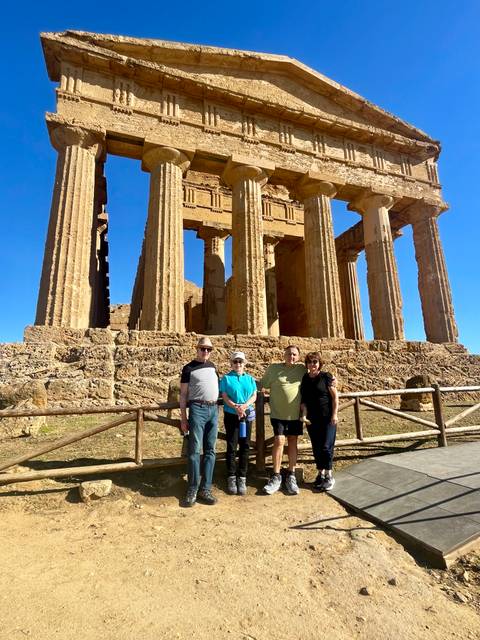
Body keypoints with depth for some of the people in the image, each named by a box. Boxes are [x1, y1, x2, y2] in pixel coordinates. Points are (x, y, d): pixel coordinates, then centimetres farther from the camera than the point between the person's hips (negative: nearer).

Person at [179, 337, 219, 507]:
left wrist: (217, 408, 14)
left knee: (210, 451, 7)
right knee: (195, 450, -3)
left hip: (213, 410, 5)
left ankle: (205, 489, 15)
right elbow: (183, 394, 0)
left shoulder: (212, 366, 14)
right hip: (197, 409, -5)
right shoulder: (189, 368, 0)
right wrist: (183, 418, -4)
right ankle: (193, 489, 8)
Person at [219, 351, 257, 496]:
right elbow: (225, 397, -6)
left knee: (245, 446, 6)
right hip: (231, 415, -2)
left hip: (247, 415, 2)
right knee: (232, 446, 3)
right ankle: (231, 478, 16)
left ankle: (242, 478, 18)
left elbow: (254, 396, 3)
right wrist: (236, 407, -21)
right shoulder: (226, 378, 1)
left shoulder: (250, 379, 8)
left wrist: (245, 406, -15)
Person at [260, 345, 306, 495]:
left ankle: (291, 476, 23)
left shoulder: (302, 369, 1)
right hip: (278, 413, -2)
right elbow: (262, 385, 4)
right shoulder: (273, 368, -3)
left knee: (293, 442, 10)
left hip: (295, 414, 2)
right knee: (279, 441, -8)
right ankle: (276, 477, 8)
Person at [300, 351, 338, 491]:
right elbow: (303, 399, 7)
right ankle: (320, 473, 27)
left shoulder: (327, 377, -7)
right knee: (316, 447, 12)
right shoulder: (304, 379, 5)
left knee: (326, 446, -2)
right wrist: (304, 414, -5)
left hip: (327, 418, -4)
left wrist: (334, 414, -10)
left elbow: (335, 396, -5)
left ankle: (329, 476, 15)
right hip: (311, 419, 4)